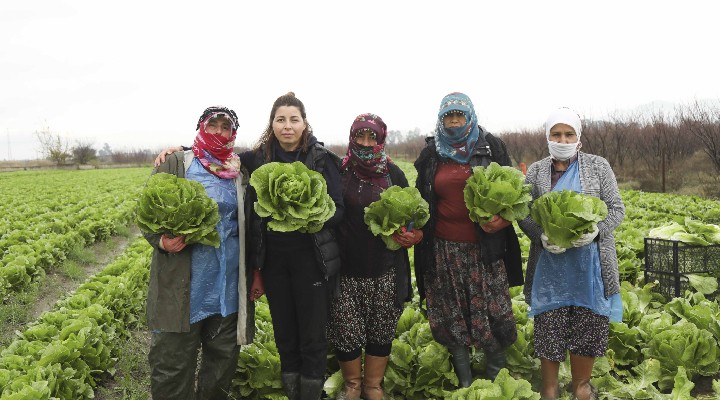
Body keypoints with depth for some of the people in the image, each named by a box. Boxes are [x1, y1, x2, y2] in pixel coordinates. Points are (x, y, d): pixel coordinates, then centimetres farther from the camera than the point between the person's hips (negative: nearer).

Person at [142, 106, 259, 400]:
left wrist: (256, 270, 11)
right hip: (183, 286, -3)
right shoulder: (175, 164, 2)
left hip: (229, 285, 3)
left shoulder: (240, 173, 11)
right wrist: (160, 241, -20)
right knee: (172, 361, 2)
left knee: (223, 358, 13)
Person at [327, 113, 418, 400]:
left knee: (381, 332, 10)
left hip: (385, 271, 2)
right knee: (346, 331, 4)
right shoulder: (339, 171, 0)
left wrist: (415, 234, -8)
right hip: (347, 269, -1)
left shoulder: (393, 173, 6)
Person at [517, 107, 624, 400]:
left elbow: (616, 209, 2)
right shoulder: (535, 171, 5)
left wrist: (595, 230, -17)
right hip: (550, 264, 0)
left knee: (588, 324, 6)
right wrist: (542, 236, -18)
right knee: (549, 326, 4)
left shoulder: (598, 166, 3)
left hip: (590, 264, 0)